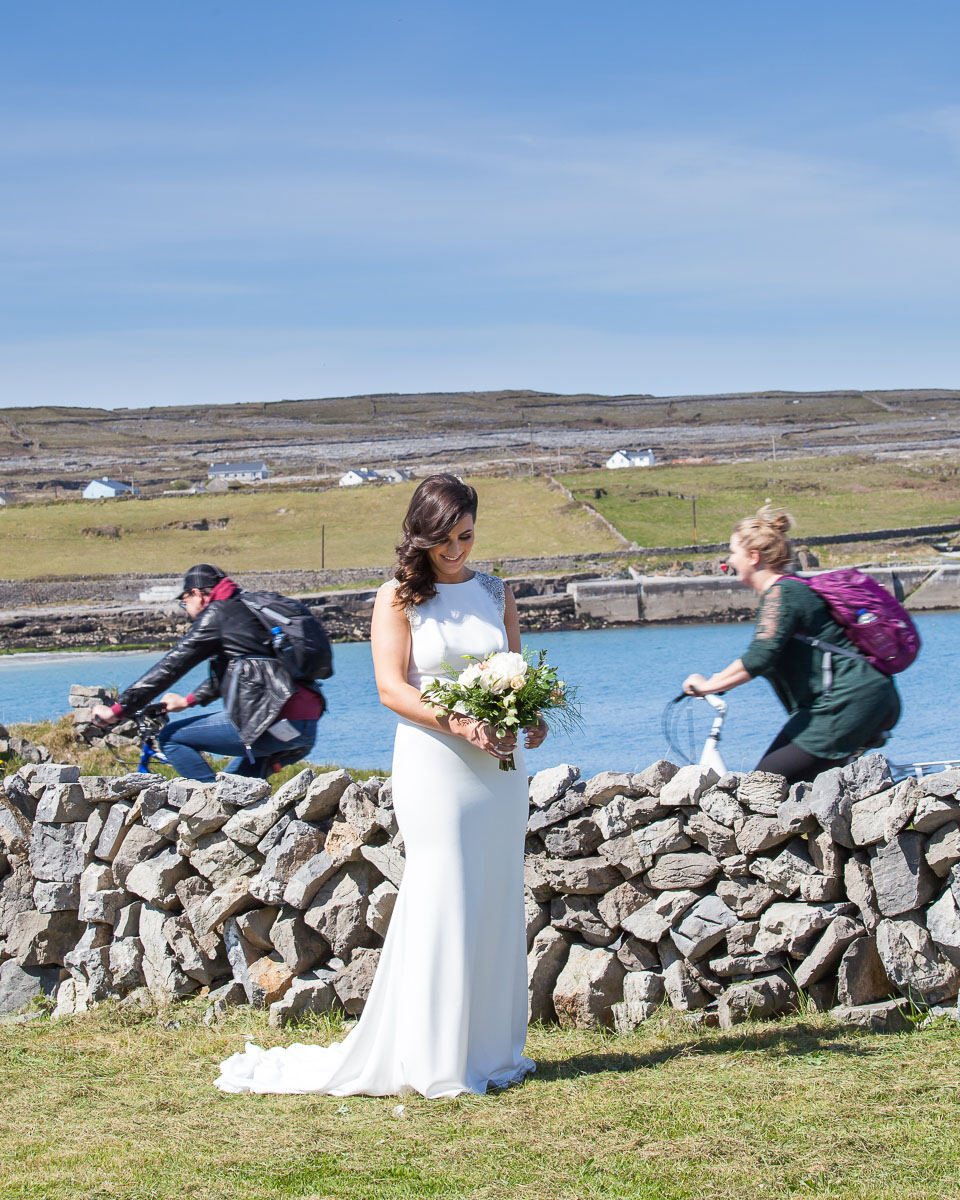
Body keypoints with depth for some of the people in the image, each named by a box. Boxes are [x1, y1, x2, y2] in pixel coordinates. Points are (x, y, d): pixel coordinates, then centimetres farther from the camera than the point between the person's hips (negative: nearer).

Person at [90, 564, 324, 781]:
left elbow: (171, 666, -2)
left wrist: (117, 710, 2)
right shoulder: (248, 610, 26)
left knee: (171, 738, 0)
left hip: (275, 723, -9)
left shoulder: (217, 614, 0)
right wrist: (188, 701, 50)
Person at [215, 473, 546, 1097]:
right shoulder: (399, 598, -1)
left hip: (500, 762, 5)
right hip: (435, 764, -5)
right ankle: (437, 1062, 0)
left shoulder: (496, 592, 13)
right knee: (442, 901, -6)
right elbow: (392, 688, -10)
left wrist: (529, 716, -5)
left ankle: (492, 1050, 17)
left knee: (496, 902, 7)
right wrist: (461, 724, -22)